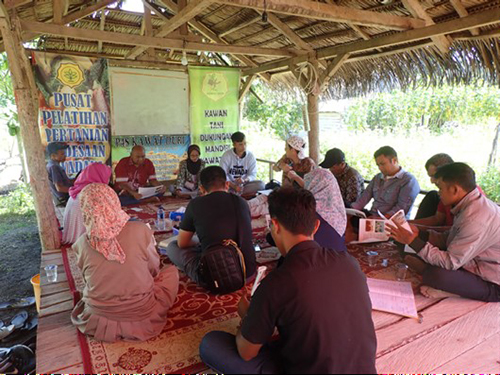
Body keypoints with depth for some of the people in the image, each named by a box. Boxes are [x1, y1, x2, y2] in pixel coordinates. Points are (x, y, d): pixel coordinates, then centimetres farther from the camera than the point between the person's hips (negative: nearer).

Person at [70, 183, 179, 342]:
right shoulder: (140, 230, -20)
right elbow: (154, 268, -4)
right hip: (141, 319, -4)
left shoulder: (83, 243, -14)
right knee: (171, 270, 19)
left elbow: (88, 280, 4)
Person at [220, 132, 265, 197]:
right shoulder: (226, 155, -7)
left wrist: (244, 180, -27)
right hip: (230, 185, -2)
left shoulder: (251, 156, -1)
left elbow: (252, 175, -4)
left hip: (244, 184, 2)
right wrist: (234, 186, -25)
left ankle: (233, 193, -30)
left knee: (261, 184, -27)